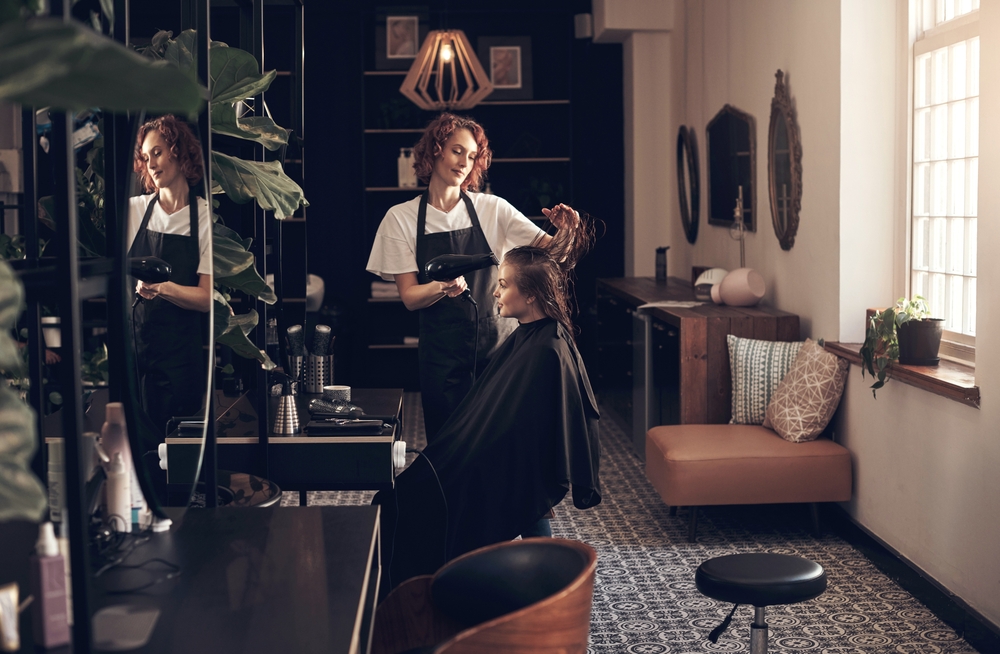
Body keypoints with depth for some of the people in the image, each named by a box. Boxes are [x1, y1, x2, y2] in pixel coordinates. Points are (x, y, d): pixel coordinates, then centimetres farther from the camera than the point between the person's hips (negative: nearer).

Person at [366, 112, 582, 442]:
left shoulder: (492, 208, 2)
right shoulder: (401, 218, 1)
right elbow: (409, 297, -3)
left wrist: (564, 235, -25)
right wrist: (442, 287, -23)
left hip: (497, 341, 0)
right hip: (442, 351, 0)